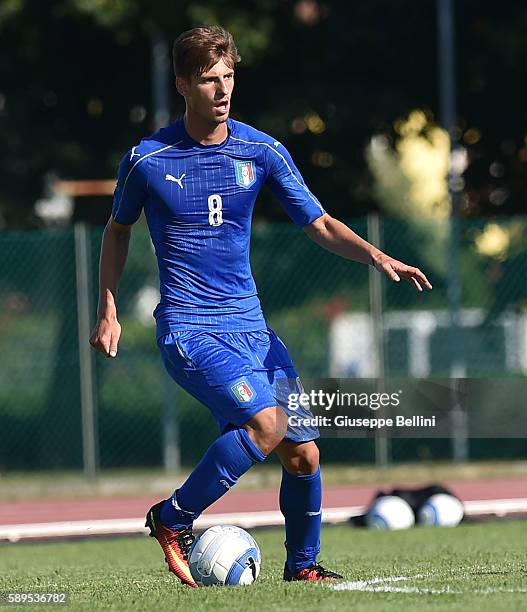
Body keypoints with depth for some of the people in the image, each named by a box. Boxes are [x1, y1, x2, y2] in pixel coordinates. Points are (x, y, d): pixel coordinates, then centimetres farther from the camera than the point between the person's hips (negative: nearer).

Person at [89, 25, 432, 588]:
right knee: (264, 422, -26)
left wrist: (376, 257, -15)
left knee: (303, 453, -2)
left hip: (249, 324, 4)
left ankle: (302, 565, 20)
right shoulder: (147, 159, -5)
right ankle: (172, 521, -9)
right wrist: (107, 312, 7)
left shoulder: (262, 151, 1)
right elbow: (117, 230, 12)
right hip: (188, 327, -4)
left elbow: (321, 225, 2)